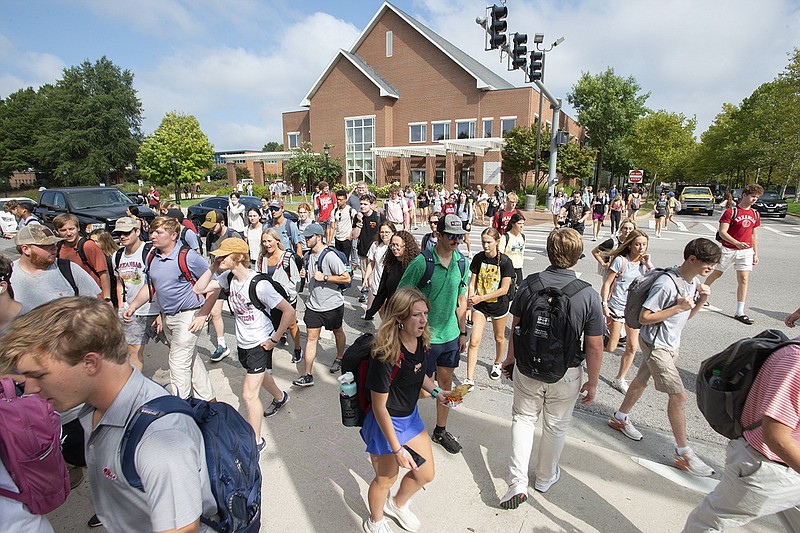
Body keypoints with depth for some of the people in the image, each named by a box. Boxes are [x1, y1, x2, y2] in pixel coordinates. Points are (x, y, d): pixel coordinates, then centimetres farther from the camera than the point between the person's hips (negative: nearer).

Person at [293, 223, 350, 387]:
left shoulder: (330, 256, -20)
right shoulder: (309, 255, 4)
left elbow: (347, 278, -24)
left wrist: (324, 277, -25)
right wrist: (305, 274, -1)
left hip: (332, 304, -6)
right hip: (313, 304, 6)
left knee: (337, 332, 18)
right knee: (311, 337, 2)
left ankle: (339, 358, 44)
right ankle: (308, 375, 5)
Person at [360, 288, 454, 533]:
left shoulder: (420, 340, -10)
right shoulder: (386, 354, -33)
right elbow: (379, 407, -24)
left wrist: (435, 391, -3)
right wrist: (397, 449, -20)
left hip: (411, 416, 7)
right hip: (386, 423, -7)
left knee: (426, 474, 18)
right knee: (386, 480, 15)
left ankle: (397, 505, 50)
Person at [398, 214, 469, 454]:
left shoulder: (462, 262, 0)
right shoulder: (422, 263, -19)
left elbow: (461, 300, 10)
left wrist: (462, 332, 13)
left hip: (451, 335, 6)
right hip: (425, 336, -5)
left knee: (446, 382, 18)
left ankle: (441, 430, 38)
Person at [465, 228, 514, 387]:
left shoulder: (505, 261, -16)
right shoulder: (478, 258, -6)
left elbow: (504, 289, -18)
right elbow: (472, 282, -1)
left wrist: (481, 298, -23)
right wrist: (470, 299, -20)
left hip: (499, 306, -2)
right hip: (480, 306, 2)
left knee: (499, 338, 20)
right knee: (474, 341, -5)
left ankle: (497, 364, 49)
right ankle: (469, 380, 0)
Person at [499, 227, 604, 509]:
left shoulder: (529, 284, -14)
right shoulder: (589, 296, -18)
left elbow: (515, 326, -3)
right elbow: (594, 347, -12)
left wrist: (510, 359, 12)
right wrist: (592, 382, 3)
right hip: (565, 375, 0)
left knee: (523, 419, 19)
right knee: (555, 426, 21)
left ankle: (517, 482, 13)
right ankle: (545, 477, 42)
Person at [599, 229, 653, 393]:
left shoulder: (643, 262, 4)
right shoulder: (621, 261, -12)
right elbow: (606, 283, -10)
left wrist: (649, 265, -13)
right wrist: (604, 305, -15)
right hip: (617, 308, -5)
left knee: (633, 347, 7)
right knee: (611, 348, -3)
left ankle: (620, 379, 23)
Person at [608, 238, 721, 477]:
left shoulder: (693, 282, 2)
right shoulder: (666, 284, -26)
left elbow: (686, 316, 12)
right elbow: (644, 317, -24)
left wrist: (701, 300, -6)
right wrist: (678, 307, -26)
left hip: (671, 343, 9)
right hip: (656, 345, -9)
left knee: (642, 380, 21)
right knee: (678, 395, -6)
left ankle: (620, 418, 40)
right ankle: (684, 453, 7)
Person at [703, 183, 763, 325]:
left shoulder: (755, 215, 10)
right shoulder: (731, 211, -8)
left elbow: (753, 235, 17)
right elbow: (722, 232, -15)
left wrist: (755, 253, 15)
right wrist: (737, 243, -28)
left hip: (746, 251, 4)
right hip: (728, 249, -4)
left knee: (744, 280, -2)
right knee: (717, 274, 9)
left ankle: (740, 312, 1)